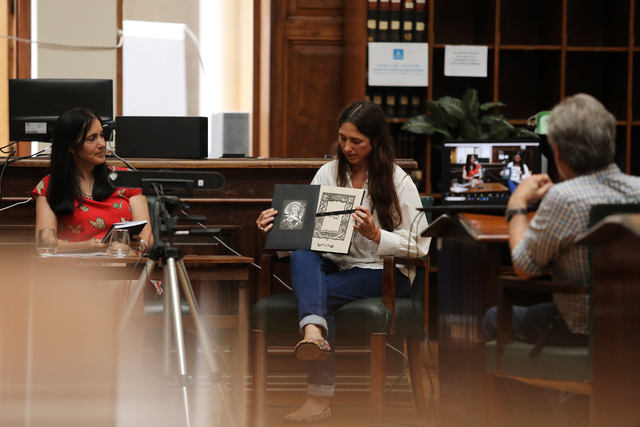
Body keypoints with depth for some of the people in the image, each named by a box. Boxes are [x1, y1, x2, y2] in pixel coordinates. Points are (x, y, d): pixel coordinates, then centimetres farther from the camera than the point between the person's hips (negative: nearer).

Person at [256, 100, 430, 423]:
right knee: (301, 254, -31)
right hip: (336, 265, 4)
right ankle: (314, 333, -58)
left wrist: (375, 234, -21)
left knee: (312, 293, -31)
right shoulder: (328, 173, 11)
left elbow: (419, 245, -6)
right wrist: (276, 227, -16)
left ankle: (320, 397, -37)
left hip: (385, 273, -4)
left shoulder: (398, 181, -2)